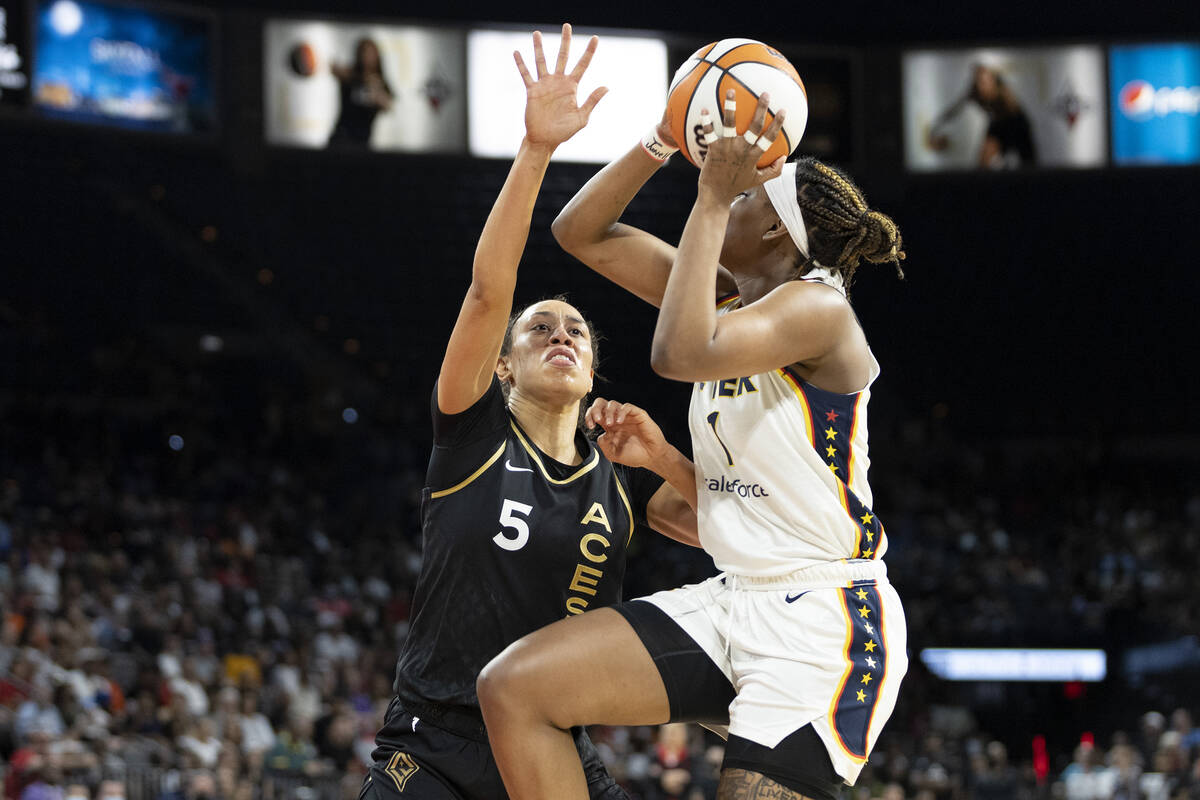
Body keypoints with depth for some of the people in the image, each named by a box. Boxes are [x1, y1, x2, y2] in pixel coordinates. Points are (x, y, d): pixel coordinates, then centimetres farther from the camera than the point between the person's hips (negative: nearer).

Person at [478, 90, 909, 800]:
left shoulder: (817, 307, -14)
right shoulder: (728, 294, 11)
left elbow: (681, 353, -30)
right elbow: (581, 233, 13)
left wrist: (713, 197, -22)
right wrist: (665, 142, 0)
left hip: (825, 616, -8)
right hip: (732, 601, 8)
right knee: (513, 687, -6)